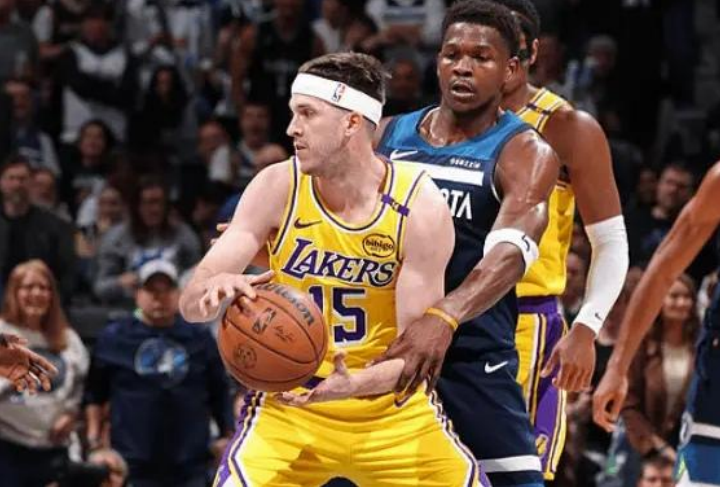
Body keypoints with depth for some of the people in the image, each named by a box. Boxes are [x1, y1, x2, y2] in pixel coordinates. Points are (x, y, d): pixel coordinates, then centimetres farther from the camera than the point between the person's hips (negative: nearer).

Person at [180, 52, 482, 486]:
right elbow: (191, 303, -12)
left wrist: (354, 384, -36)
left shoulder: (420, 207, -15)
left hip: (391, 409, 1)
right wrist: (216, 288, -37)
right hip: (289, 407, 0)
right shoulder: (279, 188, -12)